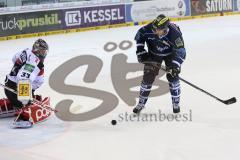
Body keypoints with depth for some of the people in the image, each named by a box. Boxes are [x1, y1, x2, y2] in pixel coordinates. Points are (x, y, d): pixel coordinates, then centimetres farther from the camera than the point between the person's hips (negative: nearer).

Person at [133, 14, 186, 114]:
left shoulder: (174, 33, -37)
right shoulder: (150, 28, -30)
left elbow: (180, 51, -34)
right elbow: (140, 35, -9)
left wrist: (175, 66, -45)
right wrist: (140, 51, -12)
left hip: (170, 53, -2)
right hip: (154, 53, 2)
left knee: (172, 75, -12)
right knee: (148, 76, -2)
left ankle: (176, 103, 4)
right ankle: (141, 103, 12)